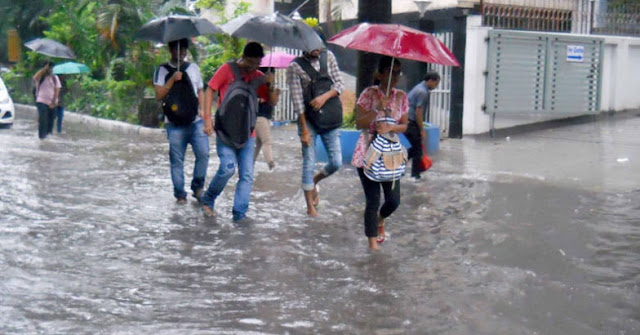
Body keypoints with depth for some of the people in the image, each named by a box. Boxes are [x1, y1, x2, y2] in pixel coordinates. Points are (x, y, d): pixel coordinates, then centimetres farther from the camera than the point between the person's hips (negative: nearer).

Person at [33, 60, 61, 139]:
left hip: (52, 104, 3)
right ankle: (42, 135, -6)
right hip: (42, 102, -3)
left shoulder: (55, 78, 9)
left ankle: (48, 134, 19)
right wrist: (44, 68, -21)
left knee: (50, 120, 7)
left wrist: (53, 102, -9)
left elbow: (56, 91, 2)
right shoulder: (40, 77, 3)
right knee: (43, 119, -12)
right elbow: (35, 77, -23)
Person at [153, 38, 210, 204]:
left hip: (196, 121, 2)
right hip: (175, 123, -2)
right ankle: (180, 194, 11)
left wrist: (202, 109, 4)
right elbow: (159, 95, -3)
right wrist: (172, 79, -14)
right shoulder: (162, 70, 6)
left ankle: (198, 187, 9)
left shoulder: (193, 68, 17)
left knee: (203, 153, -10)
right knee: (177, 160, 0)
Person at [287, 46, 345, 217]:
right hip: (309, 120, -4)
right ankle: (310, 206, 12)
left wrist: (325, 96, -16)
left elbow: (339, 84, 5)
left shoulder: (328, 56, 4)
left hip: (330, 119, 4)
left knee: (336, 162, 2)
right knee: (309, 163, -1)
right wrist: (304, 129, -11)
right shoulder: (295, 66, -8)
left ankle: (314, 181, 32)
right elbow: (297, 100, -9)